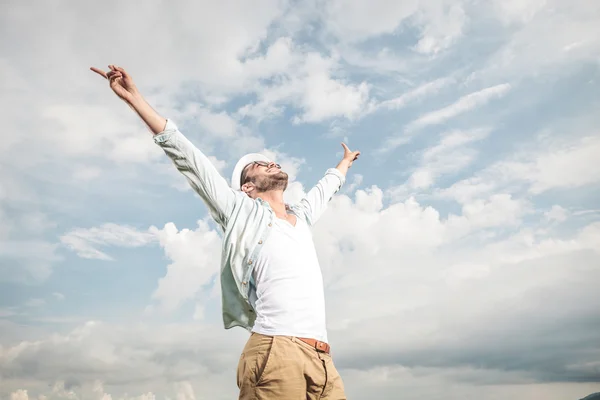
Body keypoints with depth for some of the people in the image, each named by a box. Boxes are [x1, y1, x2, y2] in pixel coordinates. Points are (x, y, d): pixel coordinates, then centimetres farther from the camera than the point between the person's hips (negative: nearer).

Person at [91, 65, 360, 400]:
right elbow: (188, 159, 7)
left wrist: (345, 163, 64)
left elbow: (325, 189, 46)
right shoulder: (244, 213, 9)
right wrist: (134, 97, 7)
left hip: (323, 362, 6)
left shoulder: (301, 218, 25)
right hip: (276, 354, -6)